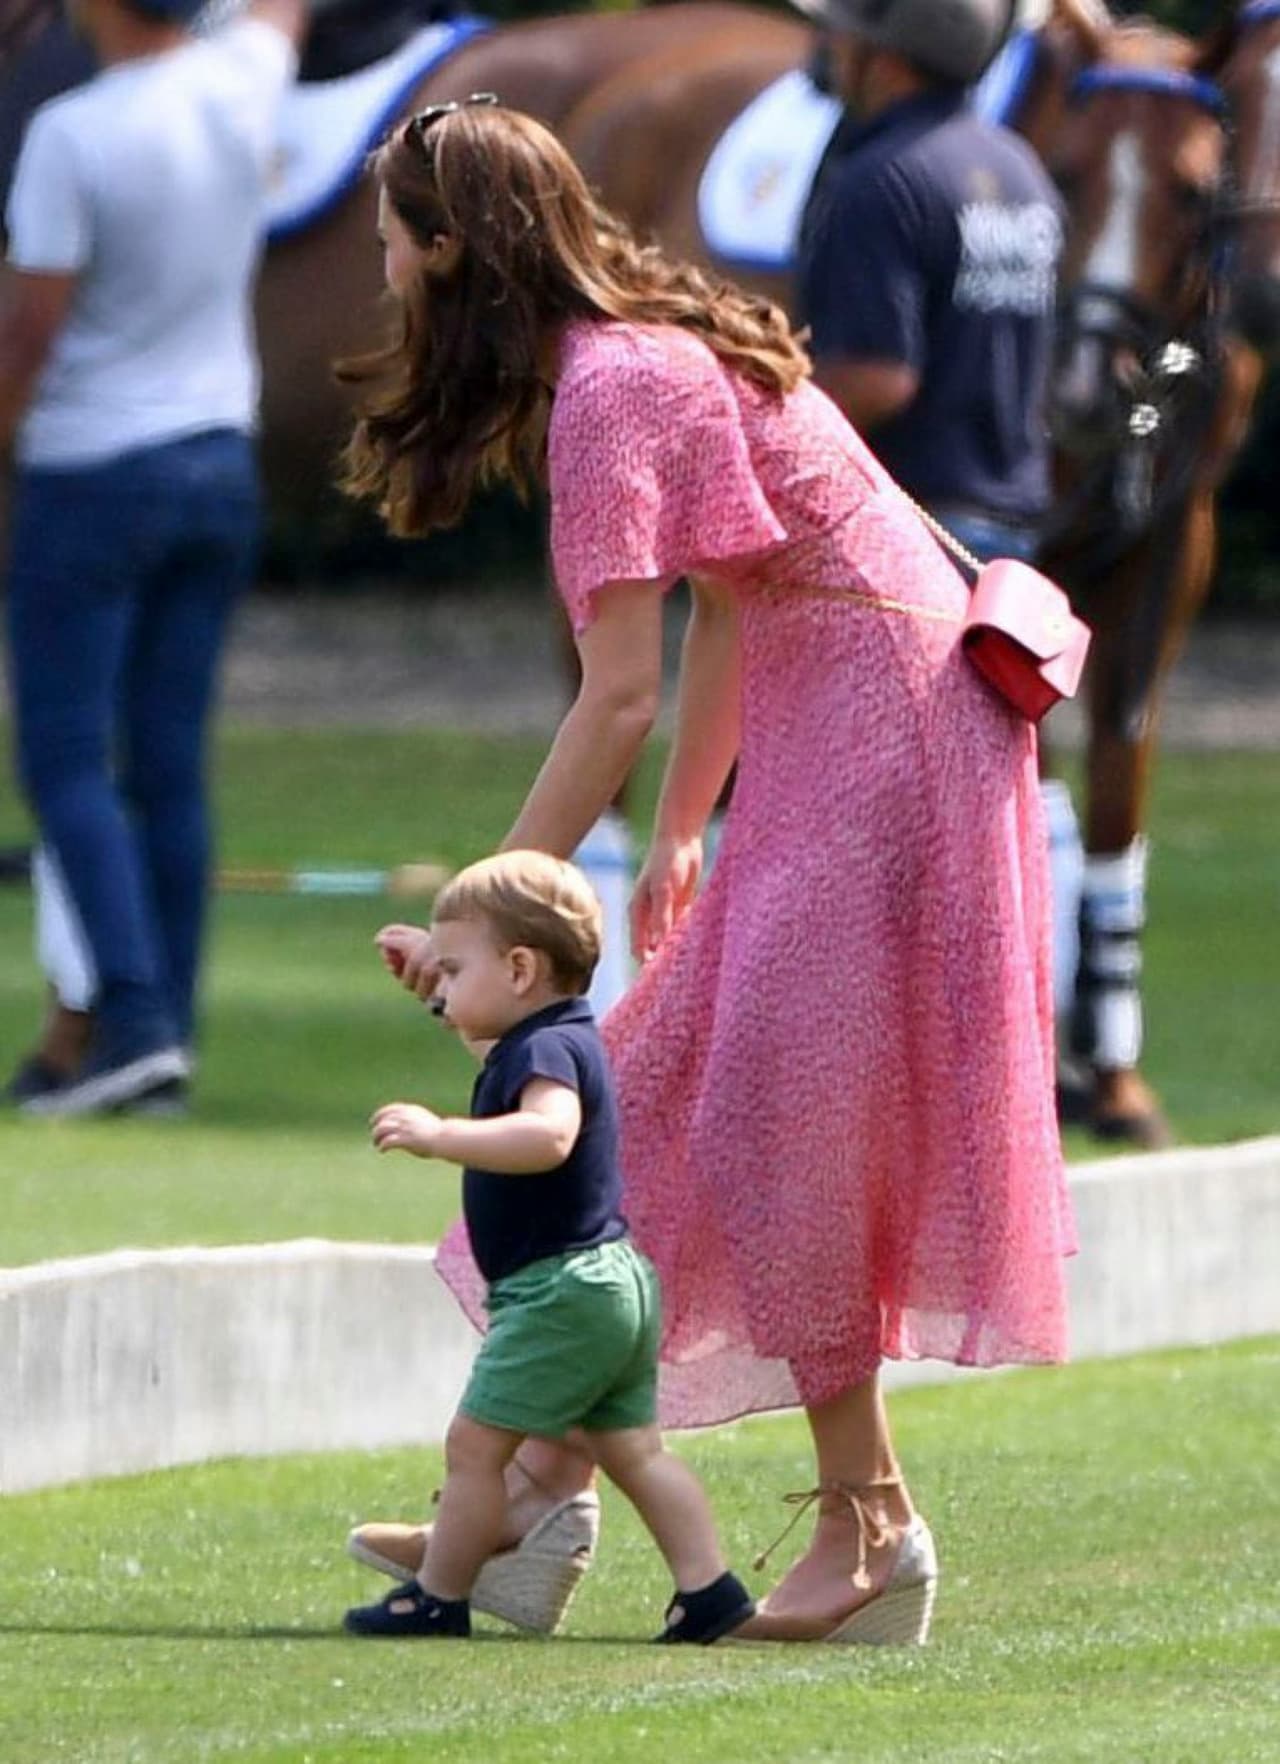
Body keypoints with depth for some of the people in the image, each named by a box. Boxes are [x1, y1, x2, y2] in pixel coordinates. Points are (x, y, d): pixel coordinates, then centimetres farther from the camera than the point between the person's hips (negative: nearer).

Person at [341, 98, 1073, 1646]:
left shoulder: (605, 390, -18)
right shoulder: (652, 344, 12)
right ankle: (550, 1478, 13)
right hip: (826, 746, 10)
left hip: (879, 738, -10)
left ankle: (869, 1521, -3)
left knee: (777, 1126, -8)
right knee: (663, 1090, 9)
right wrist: (682, 831, 22)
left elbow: (617, 698, -21)